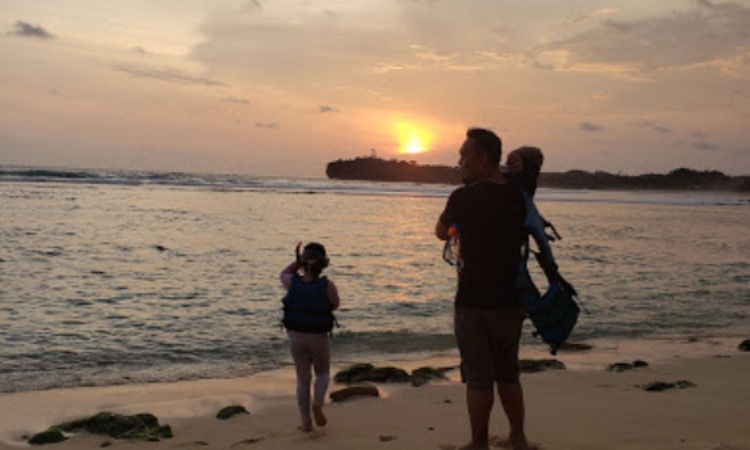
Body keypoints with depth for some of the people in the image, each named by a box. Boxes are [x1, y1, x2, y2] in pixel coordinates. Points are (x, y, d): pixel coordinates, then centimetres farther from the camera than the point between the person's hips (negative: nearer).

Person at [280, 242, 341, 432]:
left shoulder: (293, 282, -10)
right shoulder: (327, 285, -17)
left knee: (303, 378, 14)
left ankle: (306, 422, 14)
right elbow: (336, 305, 3)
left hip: (296, 336, 2)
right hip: (319, 338, -2)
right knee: (323, 373, 21)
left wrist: (298, 261, 3)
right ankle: (317, 403, -5)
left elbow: (283, 274, 15)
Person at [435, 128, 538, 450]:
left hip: (474, 302, -6)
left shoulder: (464, 198, -13)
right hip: (511, 300, 6)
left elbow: (442, 232, 4)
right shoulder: (518, 196, 2)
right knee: (508, 374, 18)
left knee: (478, 378, 3)